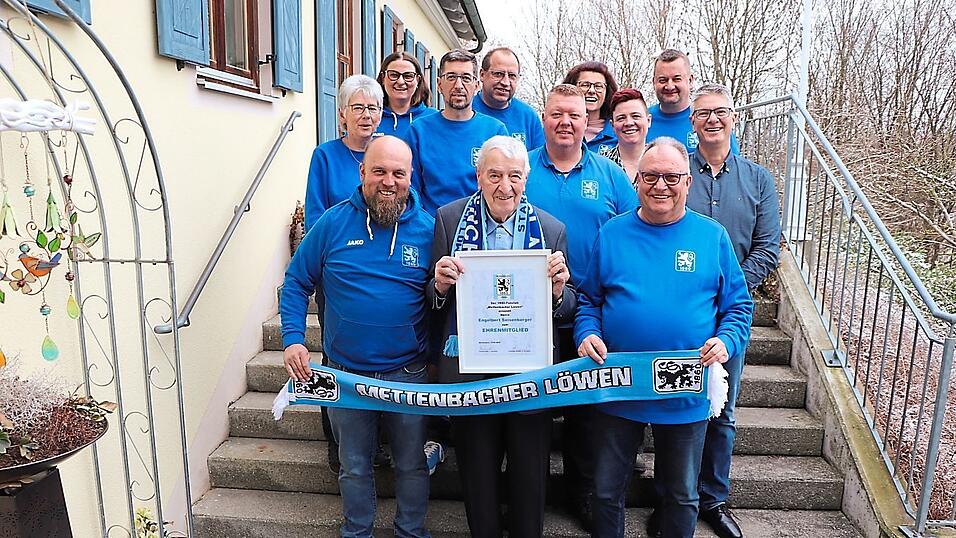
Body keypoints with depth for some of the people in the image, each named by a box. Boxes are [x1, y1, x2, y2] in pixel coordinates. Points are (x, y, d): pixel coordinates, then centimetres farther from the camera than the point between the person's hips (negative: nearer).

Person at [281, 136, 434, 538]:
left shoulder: (428, 228, -5)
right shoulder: (333, 223, -5)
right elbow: (296, 283, 1)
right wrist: (293, 339, -9)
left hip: (409, 373, 0)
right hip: (346, 372, 0)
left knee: (412, 465, 17)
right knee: (354, 467, 19)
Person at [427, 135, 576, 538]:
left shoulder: (551, 228, -1)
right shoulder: (449, 218, -2)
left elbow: (568, 310, 3)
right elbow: (433, 299, 4)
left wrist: (558, 290, -18)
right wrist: (440, 285, -18)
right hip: (469, 373, 0)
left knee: (530, 481, 16)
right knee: (477, 480, 18)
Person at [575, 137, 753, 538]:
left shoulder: (712, 236, -1)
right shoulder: (612, 233, -1)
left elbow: (739, 305, 4)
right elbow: (588, 299, 5)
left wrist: (726, 341, -14)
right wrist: (587, 334, -13)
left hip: (687, 395, 0)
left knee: (682, 496, 20)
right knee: (606, 491, 15)